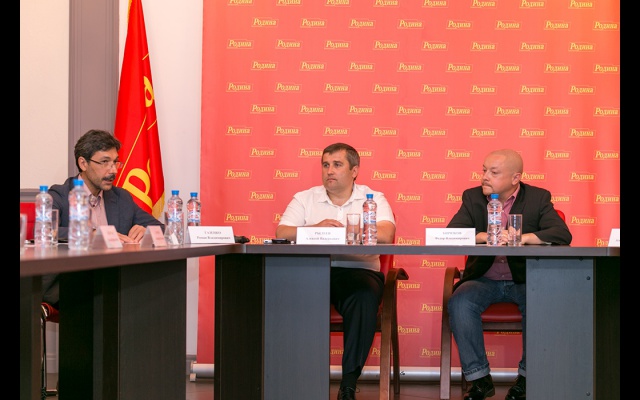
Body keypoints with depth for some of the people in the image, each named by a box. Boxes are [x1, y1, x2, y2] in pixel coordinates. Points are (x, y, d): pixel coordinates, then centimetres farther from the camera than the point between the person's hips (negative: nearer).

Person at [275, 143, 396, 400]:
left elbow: (386, 235, -11)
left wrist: (339, 230, -13)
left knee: (366, 295, -35)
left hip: (359, 271, -1)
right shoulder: (305, 199, 15)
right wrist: (315, 229, -17)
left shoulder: (373, 199, 9)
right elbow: (281, 233, -1)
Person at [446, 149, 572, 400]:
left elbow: (563, 235, -15)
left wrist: (521, 238, -29)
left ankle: (526, 377, -11)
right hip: (484, 280, 1)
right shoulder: (472, 197, 4)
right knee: (459, 302, -28)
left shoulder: (538, 198, -1)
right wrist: (483, 236, -28)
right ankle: (479, 379, -16)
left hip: (525, 281, -1)